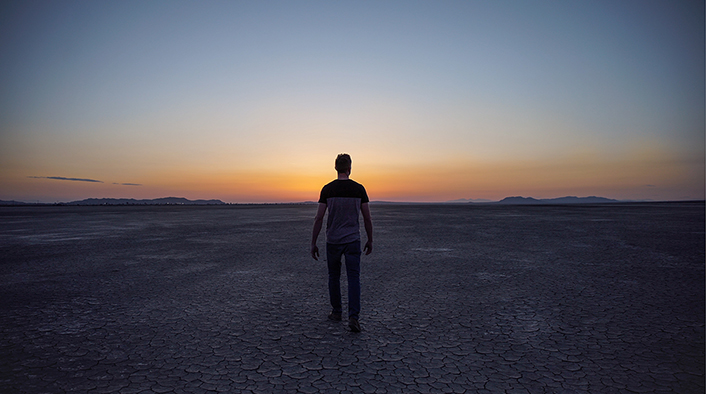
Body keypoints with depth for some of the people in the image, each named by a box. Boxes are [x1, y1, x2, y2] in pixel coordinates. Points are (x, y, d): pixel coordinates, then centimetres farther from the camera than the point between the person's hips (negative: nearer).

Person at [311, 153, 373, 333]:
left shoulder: (327, 189, -4)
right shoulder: (359, 189, -2)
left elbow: (319, 218, -6)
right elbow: (367, 218, 0)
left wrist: (313, 243, 1)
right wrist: (370, 240, 12)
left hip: (333, 240, 1)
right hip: (353, 240, 0)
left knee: (334, 276, 16)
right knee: (353, 278, 2)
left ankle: (336, 311, 28)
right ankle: (353, 316, -6)